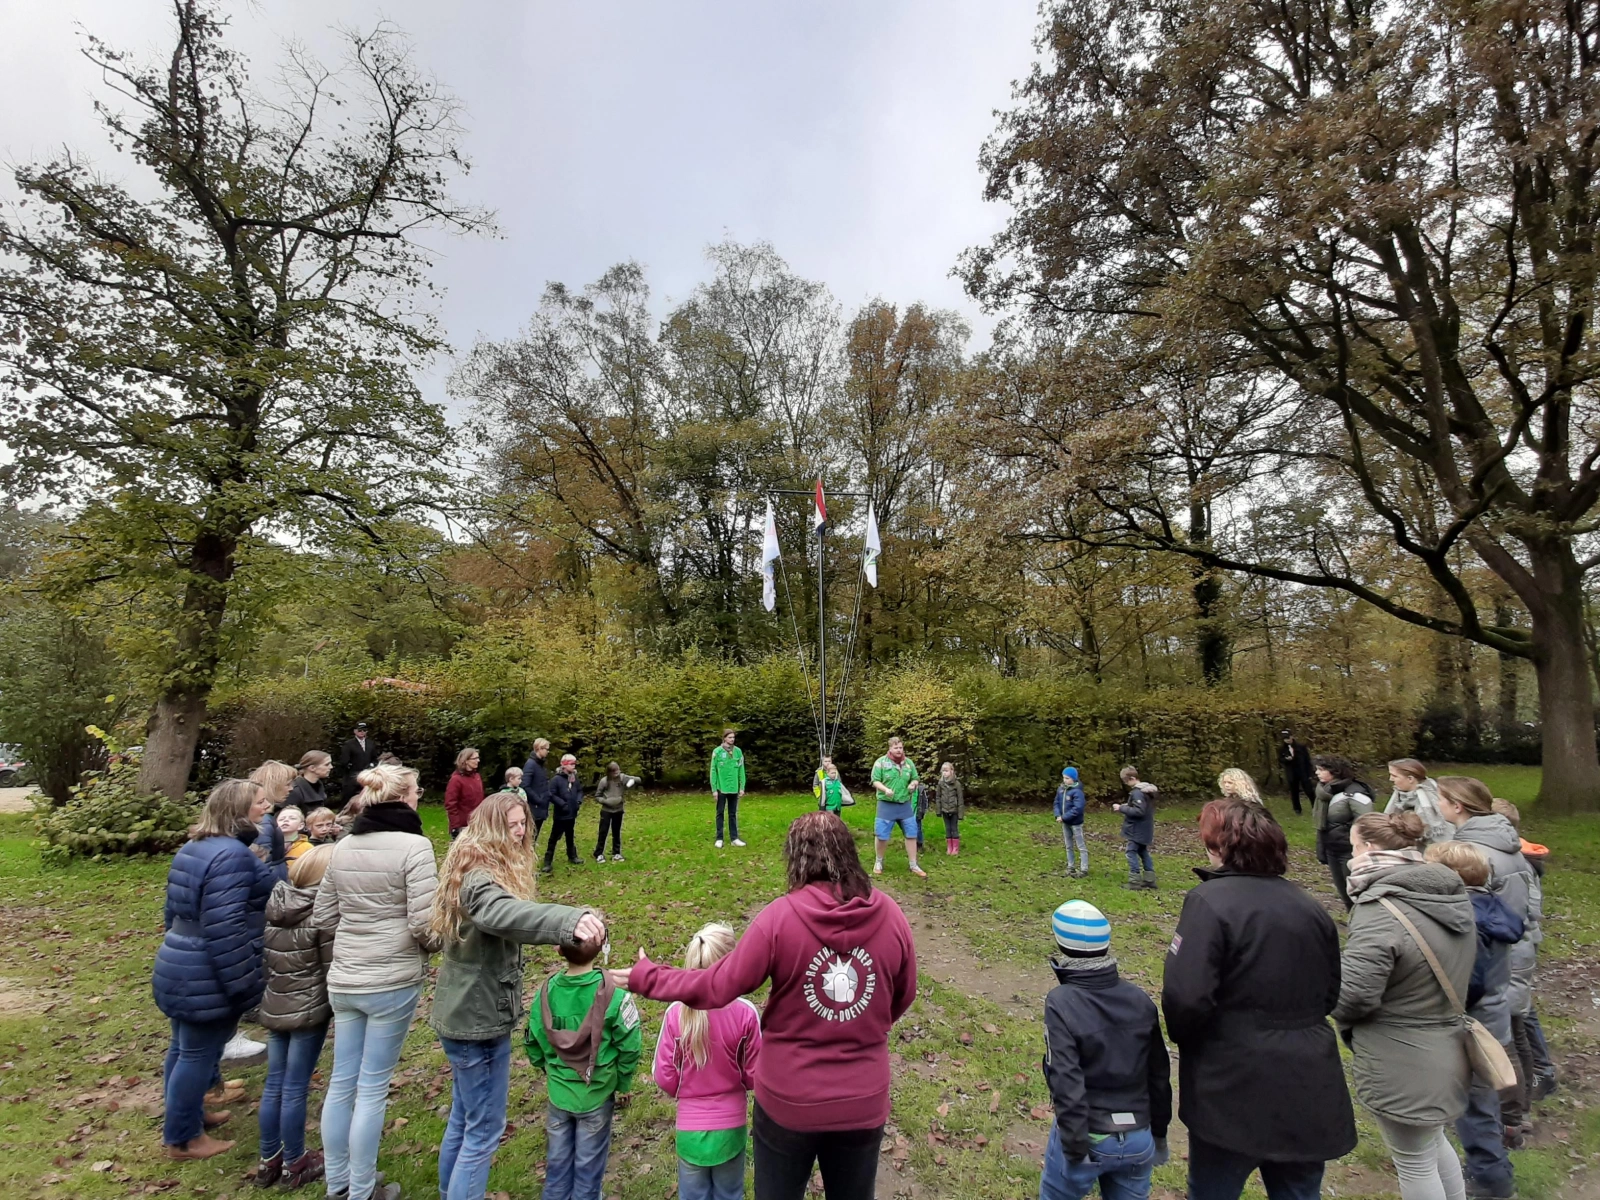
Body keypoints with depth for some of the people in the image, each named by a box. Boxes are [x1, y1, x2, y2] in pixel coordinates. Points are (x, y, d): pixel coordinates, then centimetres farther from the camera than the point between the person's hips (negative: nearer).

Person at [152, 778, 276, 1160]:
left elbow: (175, 910, 18)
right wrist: (245, 985, -21)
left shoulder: (194, 847, 7)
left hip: (180, 968, 10)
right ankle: (182, 1138, 21)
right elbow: (224, 929, -28)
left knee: (183, 1048, 23)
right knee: (199, 1054, 6)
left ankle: (187, 1115, 40)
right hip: (208, 978, -10)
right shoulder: (232, 854, -26)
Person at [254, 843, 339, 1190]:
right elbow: (332, 970, -15)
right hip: (309, 1010, -6)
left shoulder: (275, 904, 0)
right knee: (295, 1089, 5)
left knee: (274, 1084, 16)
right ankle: (294, 1164, 20)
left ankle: (269, 1160, 29)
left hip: (274, 1007, 6)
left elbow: (266, 957, 9)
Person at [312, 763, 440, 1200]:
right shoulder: (413, 845, -17)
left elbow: (322, 916, 10)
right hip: (392, 981, -6)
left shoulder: (342, 847, 4)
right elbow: (424, 923, -20)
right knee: (372, 1088, 8)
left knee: (341, 1081, 18)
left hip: (344, 979, 6)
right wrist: (434, 945, 1)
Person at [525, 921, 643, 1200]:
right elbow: (629, 1046, -16)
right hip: (597, 1096, -2)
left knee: (557, 1163, 22)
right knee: (588, 1166, 17)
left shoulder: (547, 991, -14)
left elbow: (533, 1042, 0)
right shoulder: (614, 994, -24)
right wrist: (623, 1083, 2)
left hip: (557, 1094, 3)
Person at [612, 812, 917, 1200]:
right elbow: (904, 996, 2)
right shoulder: (890, 915, -12)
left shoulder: (781, 915, -21)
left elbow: (718, 987, -14)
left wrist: (645, 977, 0)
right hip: (864, 1101, 2)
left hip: (790, 1100, -2)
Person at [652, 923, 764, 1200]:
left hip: (690, 1127, 1)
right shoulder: (745, 1013, -21)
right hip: (731, 1126, 0)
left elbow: (664, 1077, -8)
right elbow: (755, 1075, -9)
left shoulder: (677, 1013, -18)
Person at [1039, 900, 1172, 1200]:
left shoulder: (1061, 1002, -20)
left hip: (1088, 1137, -4)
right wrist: (1159, 1132, 16)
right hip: (1139, 1138, 4)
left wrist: (1075, 1149, -13)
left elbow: (1067, 1081, -22)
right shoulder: (1140, 999, -5)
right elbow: (1159, 1073, 4)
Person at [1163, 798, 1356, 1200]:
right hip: (1309, 1091, 6)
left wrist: (1182, 1036, -5)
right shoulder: (1310, 907, 3)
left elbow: (1186, 997, -25)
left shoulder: (1209, 901, -19)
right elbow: (1330, 995, 13)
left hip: (1235, 1091, -6)